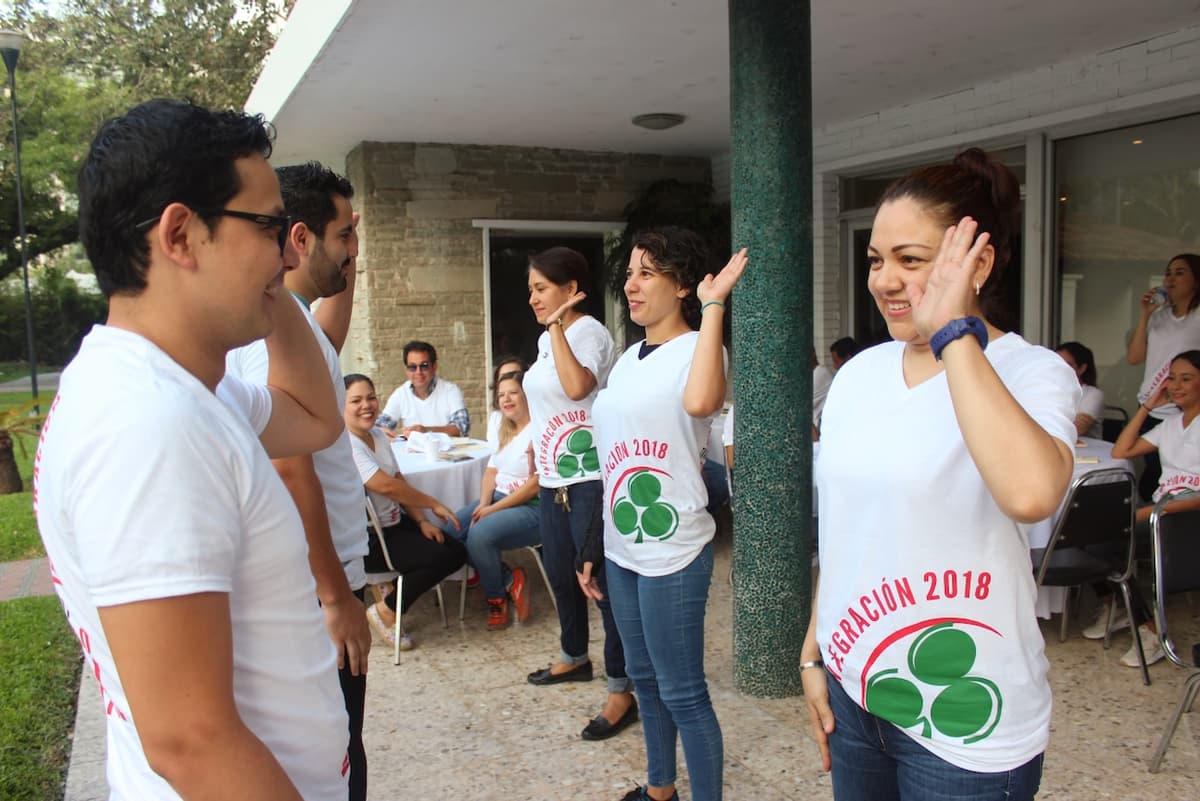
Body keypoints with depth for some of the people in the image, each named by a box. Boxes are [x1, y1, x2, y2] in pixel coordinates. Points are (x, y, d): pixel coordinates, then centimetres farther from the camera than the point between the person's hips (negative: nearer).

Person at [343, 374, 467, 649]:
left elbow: (400, 483, 11)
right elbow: (386, 486, -25)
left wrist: (422, 521, -1)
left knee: (457, 552, -1)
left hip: (394, 525, 9)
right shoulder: (344, 444, -19)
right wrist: (433, 503, -15)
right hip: (366, 539, -9)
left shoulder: (378, 436, 9)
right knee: (439, 558, -20)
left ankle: (398, 585, 11)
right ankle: (385, 611, -2)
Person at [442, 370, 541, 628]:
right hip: (499, 499, 9)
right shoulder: (505, 431, 17)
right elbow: (491, 471, 13)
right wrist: (483, 503, -7)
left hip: (532, 507, -9)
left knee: (480, 534, -31)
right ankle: (509, 580, -2)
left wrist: (493, 509, -18)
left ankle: (496, 598, -3)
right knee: (449, 529, -10)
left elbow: (536, 483, -19)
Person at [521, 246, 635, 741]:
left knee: (604, 583, -4)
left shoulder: (588, 331, -14)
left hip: (589, 481, -10)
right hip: (553, 480, 10)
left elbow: (577, 386, -34)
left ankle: (621, 692, 7)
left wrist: (557, 325, -25)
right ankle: (574, 659, 41)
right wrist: (537, 467, 24)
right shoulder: (547, 339, 13)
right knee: (559, 574, 21)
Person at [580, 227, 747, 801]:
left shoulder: (696, 349, -12)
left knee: (682, 693, 1)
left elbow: (700, 401, -39)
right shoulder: (628, 359, 11)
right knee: (644, 678, 20)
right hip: (622, 548, 8)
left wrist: (713, 305, -28)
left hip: (672, 551, -8)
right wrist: (595, 548, 18)